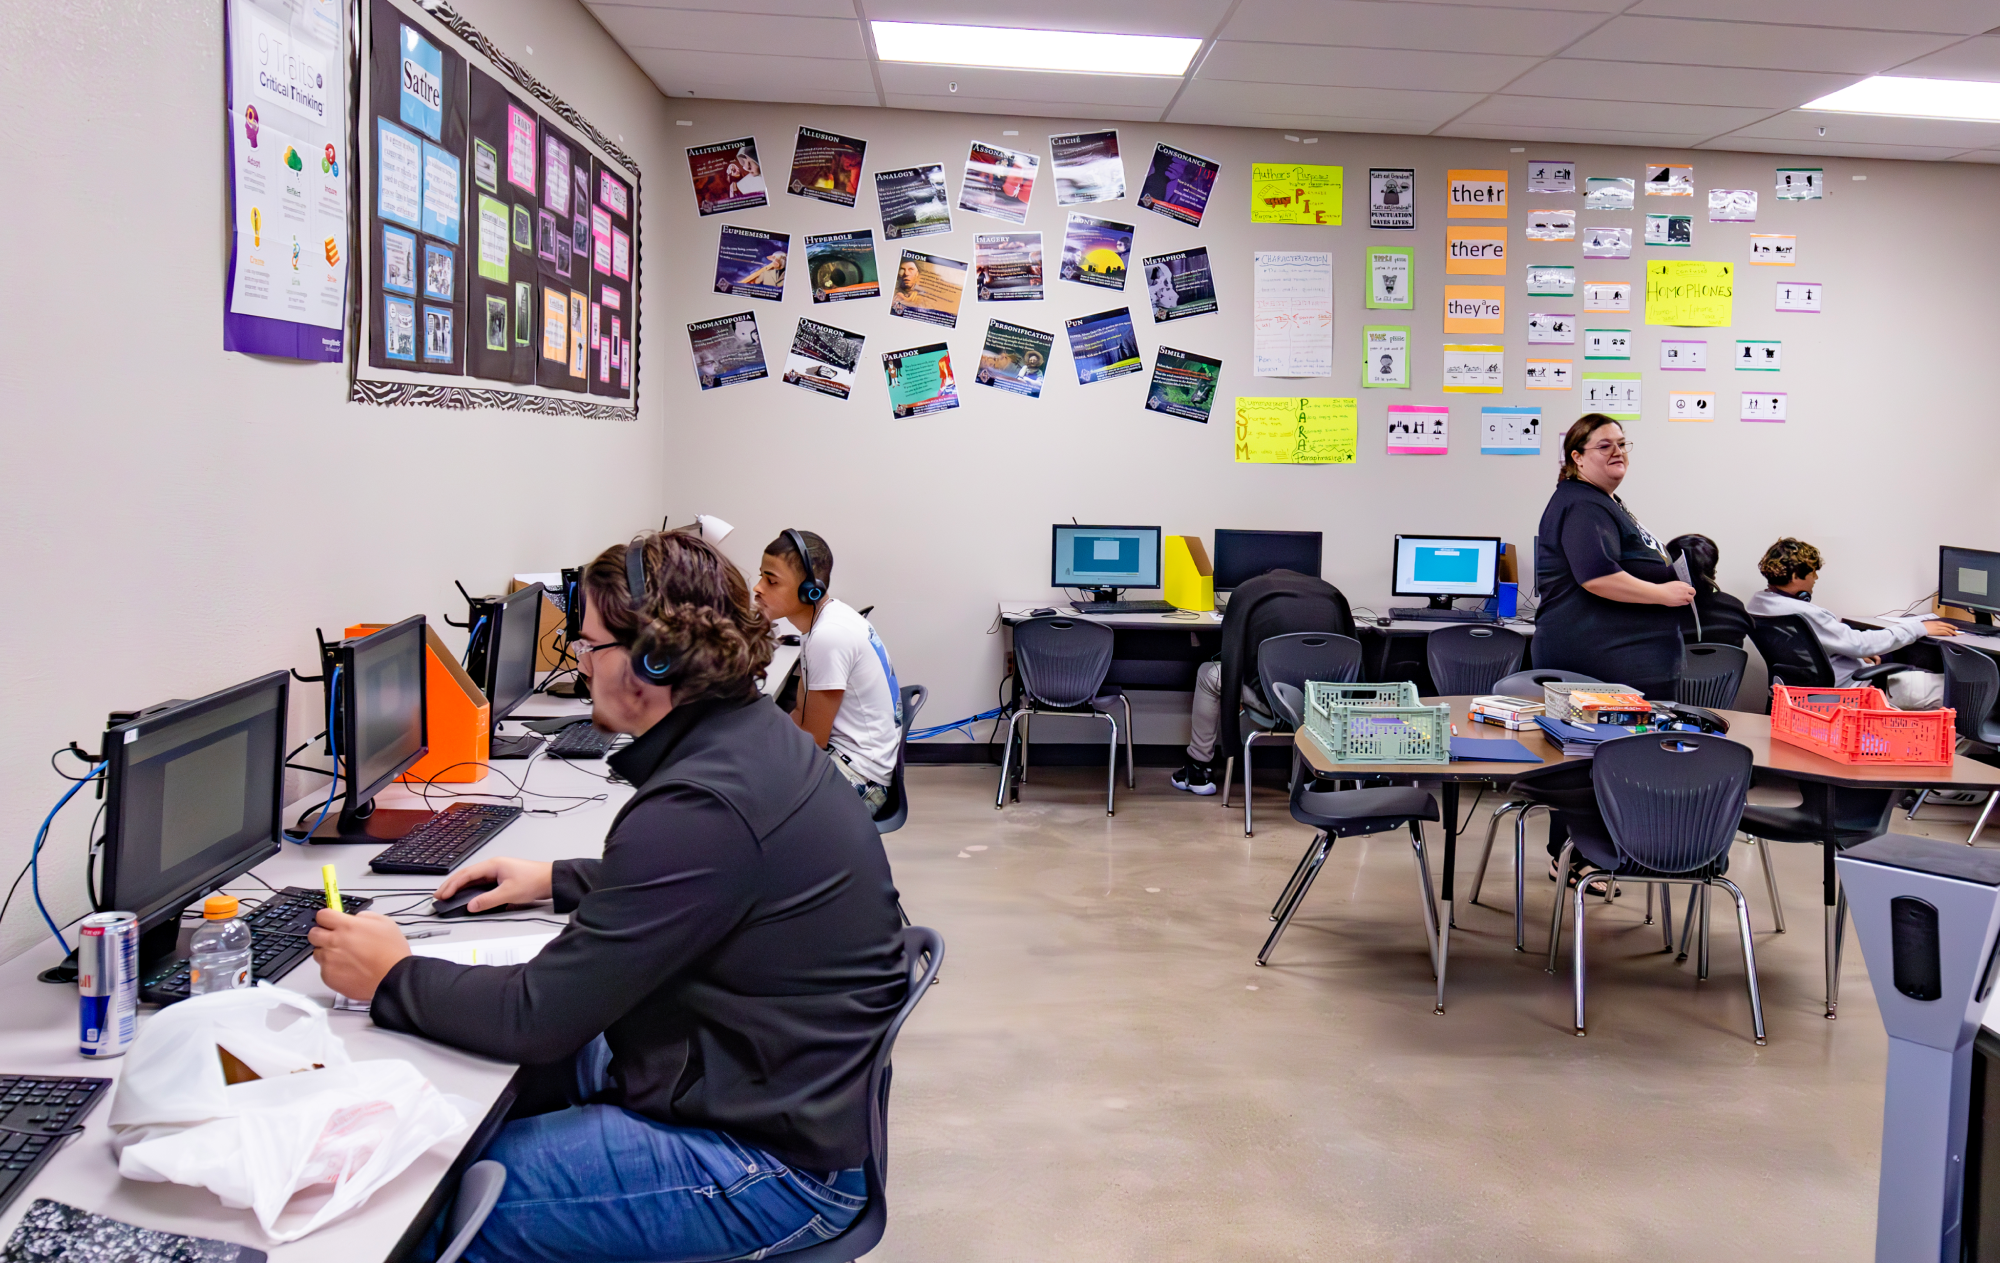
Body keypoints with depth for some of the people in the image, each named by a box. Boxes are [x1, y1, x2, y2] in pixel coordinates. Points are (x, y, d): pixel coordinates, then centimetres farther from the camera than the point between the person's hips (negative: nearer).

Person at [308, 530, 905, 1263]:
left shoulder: (700, 808, -29)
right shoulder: (751, 735, 3)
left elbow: (538, 1017, -22)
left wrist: (391, 978, -7)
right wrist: (558, 880, 20)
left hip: (773, 1160, -10)